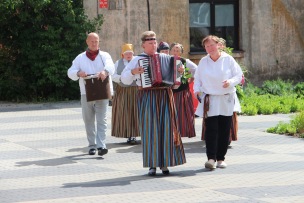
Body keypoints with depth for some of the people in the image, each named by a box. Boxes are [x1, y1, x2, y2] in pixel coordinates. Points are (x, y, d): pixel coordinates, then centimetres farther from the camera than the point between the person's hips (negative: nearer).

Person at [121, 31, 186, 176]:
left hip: (165, 96, 2)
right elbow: (124, 79, 5)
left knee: (166, 128, -1)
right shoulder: (137, 60, 6)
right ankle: (152, 165, 0)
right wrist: (133, 72, -13)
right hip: (147, 97, -2)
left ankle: (164, 164, 7)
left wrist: (180, 71, 3)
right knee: (149, 129, -5)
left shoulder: (165, 59, 13)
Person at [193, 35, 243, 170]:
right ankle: (211, 158, -13)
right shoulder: (203, 62, 5)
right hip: (210, 100, 0)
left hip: (226, 99, 0)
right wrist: (197, 89, -4)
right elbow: (197, 78, 13)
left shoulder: (228, 59, 1)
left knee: (224, 129, 3)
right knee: (211, 128, -12)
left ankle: (221, 158, 12)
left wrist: (230, 82, -17)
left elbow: (239, 75, 2)